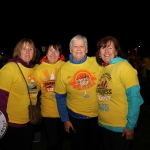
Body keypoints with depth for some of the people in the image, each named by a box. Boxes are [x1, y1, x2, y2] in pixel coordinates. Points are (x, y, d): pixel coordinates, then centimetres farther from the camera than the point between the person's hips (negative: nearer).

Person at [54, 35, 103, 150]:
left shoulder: (97, 63, -11)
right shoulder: (63, 69, -9)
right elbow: (60, 97, -2)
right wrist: (65, 119, -1)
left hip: (98, 115, 1)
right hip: (75, 117, 0)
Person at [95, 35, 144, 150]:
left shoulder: (124, 66, -14)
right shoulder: (101, 68, 4)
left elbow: (134, 97, -18)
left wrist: (130, 125, -19)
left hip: (121, 127, -6)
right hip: (103, 124, 6)